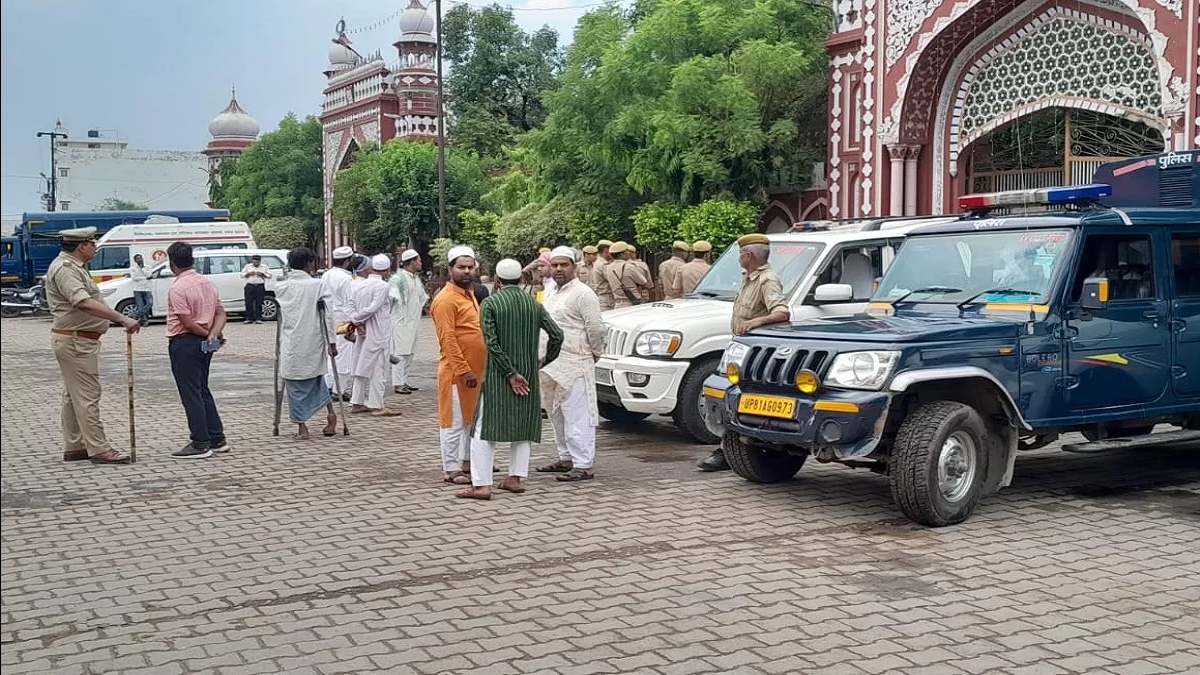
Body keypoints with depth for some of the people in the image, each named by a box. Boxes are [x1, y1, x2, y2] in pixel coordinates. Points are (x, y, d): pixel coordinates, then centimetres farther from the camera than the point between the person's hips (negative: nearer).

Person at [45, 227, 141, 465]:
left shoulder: (74, 266, 15)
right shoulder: (65, 269, -19)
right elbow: (85, 303, -34)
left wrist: (118, 319, 17)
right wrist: (122, 319, -40)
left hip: (76, 340, 11)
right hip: (75, 341, -11)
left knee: (73, 395, 14)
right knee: (87, 396, -9)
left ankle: (73, 447, 21)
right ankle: (99, 450, -7)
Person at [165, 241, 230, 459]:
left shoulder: (177, 288, -16)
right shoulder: (207, 283, 9)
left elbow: (188, 323, -19)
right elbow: (221, 313, 7)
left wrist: (207, 334, -6)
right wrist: (213, 335, -6)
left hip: (184, 343, -8)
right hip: (203, 344, 8)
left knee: (191, 395, -3)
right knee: (203, 392, 17)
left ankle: (200, 445, 0)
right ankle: (217, 439, 19)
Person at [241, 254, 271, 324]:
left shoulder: (264, 267, 11)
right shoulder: (247, 267, 14)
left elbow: (269, 276, 8)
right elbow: (242, 275, 11)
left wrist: (262, 274, -8)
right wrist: (248, 274, -6)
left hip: (260, 287, -1)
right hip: (249, 287, 1)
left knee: (259, 304, -4)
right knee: (249, 303, -3)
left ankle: (258, 318, -2)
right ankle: (249, 318, 1)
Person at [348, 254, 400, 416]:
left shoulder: (357, 284, 4)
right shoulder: (383, 286, -14)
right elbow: (372, 308, -19)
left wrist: (356, 322, -5)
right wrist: (355, 319, -8)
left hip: (363, 332, 6)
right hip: (378, 333, -6)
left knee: (362, 366, 15)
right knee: (378, 368, 1)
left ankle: (357, 403, 18)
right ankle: (376, 406, 2)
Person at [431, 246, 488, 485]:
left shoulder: (469, 294, 15)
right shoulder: (446, 299, -14)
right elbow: (448, 339, -20)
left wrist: (475, 369, 17)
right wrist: (464, 370, -22)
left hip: (475, 371, 9)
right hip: (456, 372, -9)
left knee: (472, 419, 16)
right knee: (454, 421, -2)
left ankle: (467, 464, 27)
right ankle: (452, 470, 5)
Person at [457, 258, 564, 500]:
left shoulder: (490, 304, -8)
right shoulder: (534, 304, 4)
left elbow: (492, 343, -16)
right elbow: (557, 335, -1)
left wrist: (511, 374, -13)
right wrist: (547, 360, 14)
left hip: (497, 376, -4)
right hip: (528, 375, 4)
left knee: (485, 429, -1)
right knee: (523, 426, 17)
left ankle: (482, 484, -6)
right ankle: (515, 478, 17)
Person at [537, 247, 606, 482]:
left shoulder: (582, 293, -11)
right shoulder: (552, 293, 18)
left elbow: (595, 329, -13)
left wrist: (595, 354, -2)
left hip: (575, 367, -10)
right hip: (551, 366, 10)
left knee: (577, 417, -9)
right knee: (558, 416, 16)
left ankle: (583, 466, -8)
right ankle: (566, 458, 27)